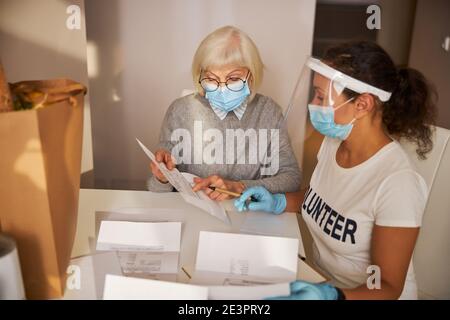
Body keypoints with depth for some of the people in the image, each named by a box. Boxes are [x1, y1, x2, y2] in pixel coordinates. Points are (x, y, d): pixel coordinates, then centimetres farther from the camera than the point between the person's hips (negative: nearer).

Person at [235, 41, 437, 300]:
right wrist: (278, 202, -5)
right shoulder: (333, 142, -7)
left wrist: (331, 295, -35)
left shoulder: (396, 183, -26)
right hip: (323, 281, 5)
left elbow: (389, 286, -18)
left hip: (360, 294, -5)